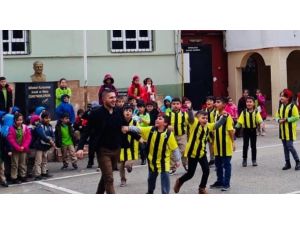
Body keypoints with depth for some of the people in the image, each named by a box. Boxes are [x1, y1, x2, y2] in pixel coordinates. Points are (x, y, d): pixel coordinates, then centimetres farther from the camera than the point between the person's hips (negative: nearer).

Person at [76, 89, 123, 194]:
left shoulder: (119, 112, 2)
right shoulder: (96, 113, -12)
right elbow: (87, 131, -12)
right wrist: (80, 147, -22)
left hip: (116, 150, 6)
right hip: (103, 150, -5)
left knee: (105, 176, 21)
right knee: (109, 179, -8)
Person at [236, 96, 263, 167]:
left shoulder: (256, 112, -3)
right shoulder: (244, 112, -2)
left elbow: (259, 120, -10)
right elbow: (240, 121, -4)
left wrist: (261, 123, -30)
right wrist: (236, 127, -15)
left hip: (253, 130, 0)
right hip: (246, 130, 0)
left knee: (253, 145, 8)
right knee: (245, 145, 4)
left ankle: (254, 160, 17)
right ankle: (244, 160, 14)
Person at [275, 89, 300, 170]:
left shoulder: (292, 106, -12)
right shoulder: (280, 106, 9)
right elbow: (277, 116, 15)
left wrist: (286, 119, -20)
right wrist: (279, 120, -7)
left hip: (290, 130, -7)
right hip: (282, 130, 7)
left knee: (290, 146, -10)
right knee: (285, 147, 10)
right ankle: (287, 163, 18)